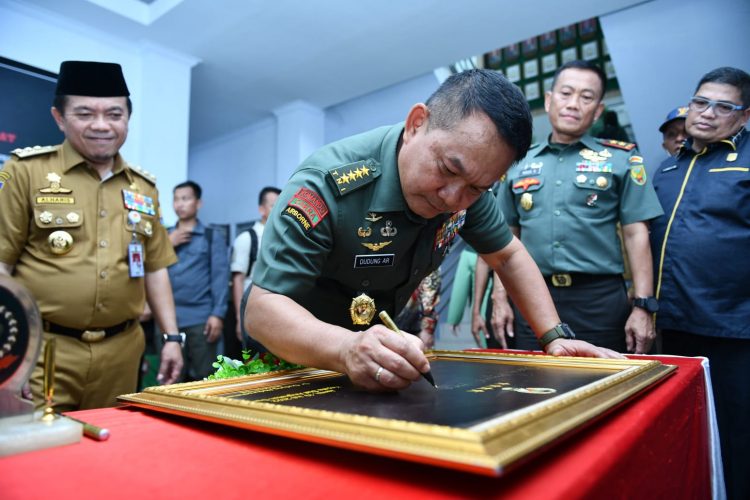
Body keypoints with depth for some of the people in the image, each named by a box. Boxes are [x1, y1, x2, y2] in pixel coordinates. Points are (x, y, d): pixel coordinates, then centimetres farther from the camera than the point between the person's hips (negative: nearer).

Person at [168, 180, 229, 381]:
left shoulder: (213, 236, 5)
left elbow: (220, 277, -2)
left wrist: (218, 314, -11)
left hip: (201, 317, -3)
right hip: (169, 318, 4)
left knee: (204, 378, 0)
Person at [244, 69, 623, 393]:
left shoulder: (467, 182, -11)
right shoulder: (325, 186, -28)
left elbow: (508, 256, 2)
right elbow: (262, 308, -29)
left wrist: (556, 336, -7)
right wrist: (346, 349, -46)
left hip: (384, 358, 3)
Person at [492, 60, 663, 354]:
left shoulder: (621, 159, 5)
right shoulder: (519, 164, 11)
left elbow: (635, 234, 1)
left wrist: (643, 306, -6)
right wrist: (500, 296, 7)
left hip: (600, 300, -1)